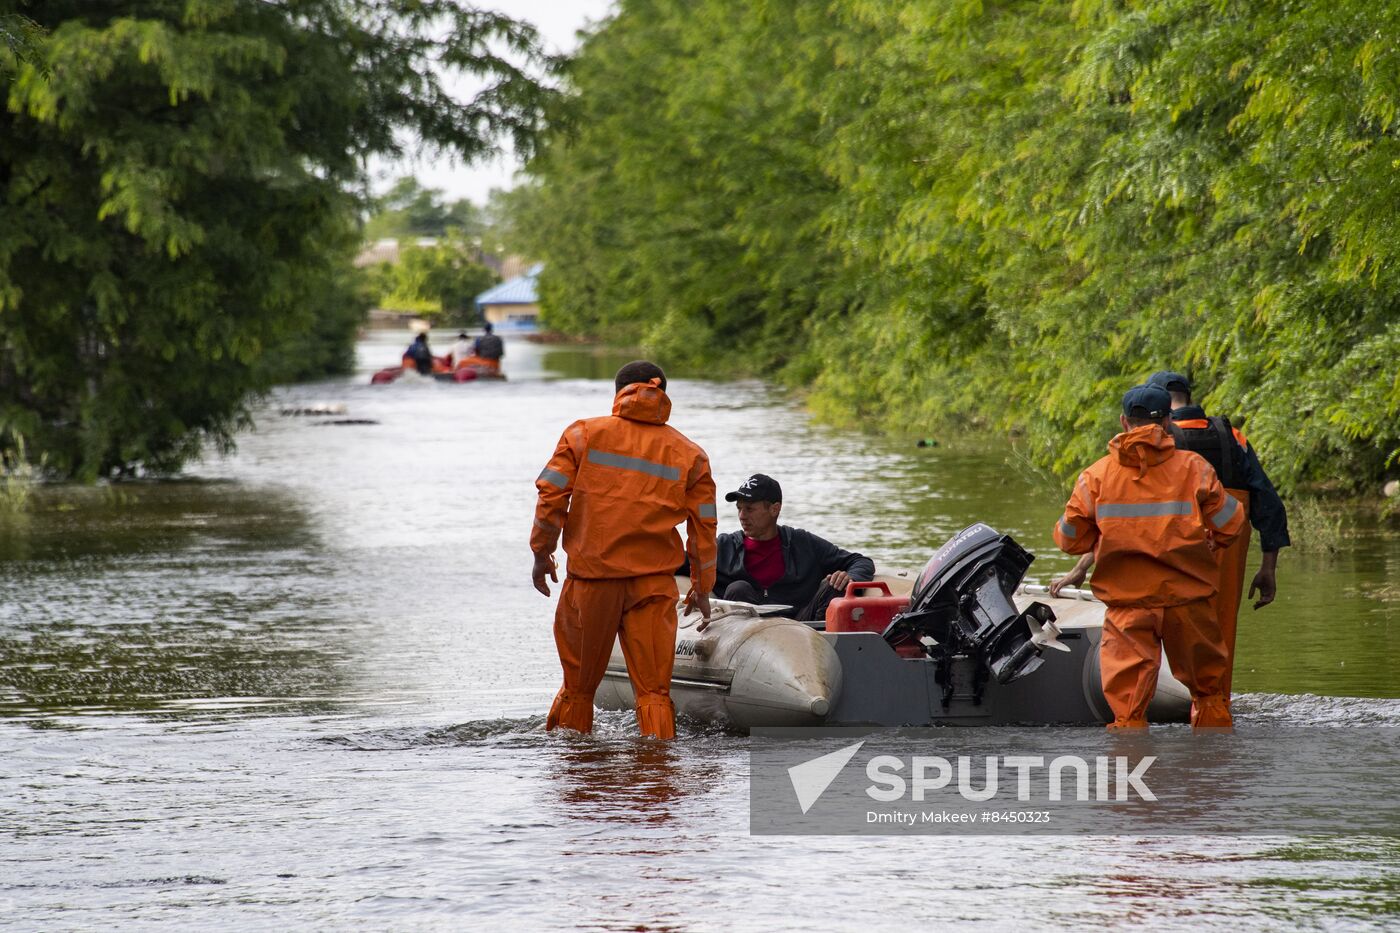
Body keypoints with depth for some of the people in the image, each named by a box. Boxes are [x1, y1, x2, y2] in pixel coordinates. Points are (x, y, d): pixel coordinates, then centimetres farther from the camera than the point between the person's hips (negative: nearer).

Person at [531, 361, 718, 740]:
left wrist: (541, 553, 8)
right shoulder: (689, 454, 5)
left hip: (591, 576, 0)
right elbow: (703, 524, 7)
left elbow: (551, 495, -3)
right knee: (654, 689, 1)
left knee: (579, 680, 13)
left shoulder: (584, 434, 2)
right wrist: (702, 587, 17)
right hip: (655, 582, 0)